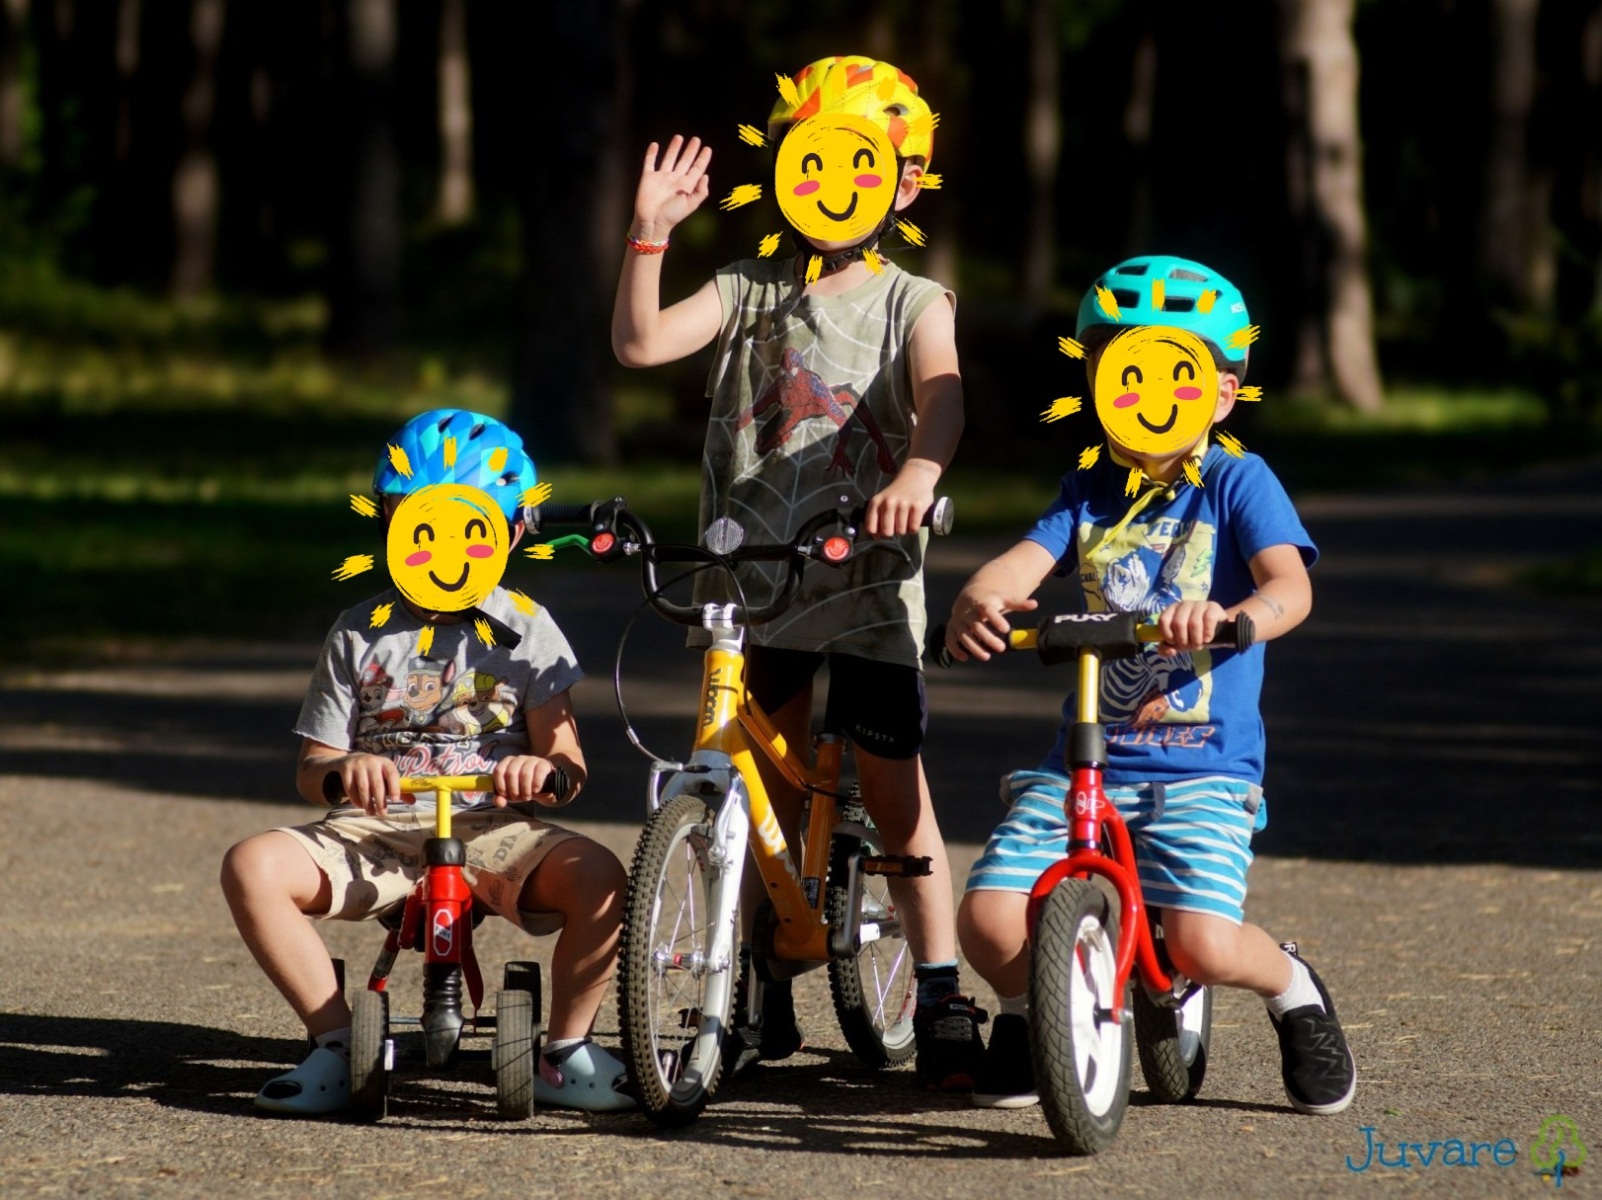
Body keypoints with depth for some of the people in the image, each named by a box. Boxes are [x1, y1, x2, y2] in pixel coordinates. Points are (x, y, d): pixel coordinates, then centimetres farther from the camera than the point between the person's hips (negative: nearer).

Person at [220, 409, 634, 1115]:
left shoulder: (525, 631, 7)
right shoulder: (360, 634, 9)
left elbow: (569, 761, 1)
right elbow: (310, 771, 7)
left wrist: (546, 767, -25)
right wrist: (343, 769, -18)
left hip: (495, 829, -1)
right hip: (377, 828, 1)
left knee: (597, 875, -32)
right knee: (253, 866, -26)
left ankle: (567, 1051, -8)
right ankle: (335, 1044, -11)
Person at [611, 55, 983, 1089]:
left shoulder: (914, 305, 1)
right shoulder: (751, 293, 8)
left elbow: (943, 395, -20)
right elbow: (642, 343, -8)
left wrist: (916, 473, -41)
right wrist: (650, 234, -20)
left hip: (868, 581, -3)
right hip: (754, 577, 3)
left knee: (896, 790, -4)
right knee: (768, 789, 10)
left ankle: (942, 1001, 1)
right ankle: (764, 994, 21)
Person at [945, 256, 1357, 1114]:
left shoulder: (1237, 483, 1)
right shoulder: (1089, 494, 12)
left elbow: (1289, 586, -16)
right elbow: (1025, 562, -5)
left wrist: (1231, 617, -39)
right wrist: (978, 599, -29)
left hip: (1204, 766, -4)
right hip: (1083, 764, 4)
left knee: (1200, 940, -24)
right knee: (990, 920, -16)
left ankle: (1294, 991, 11)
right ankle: (1026, 1010, 19)